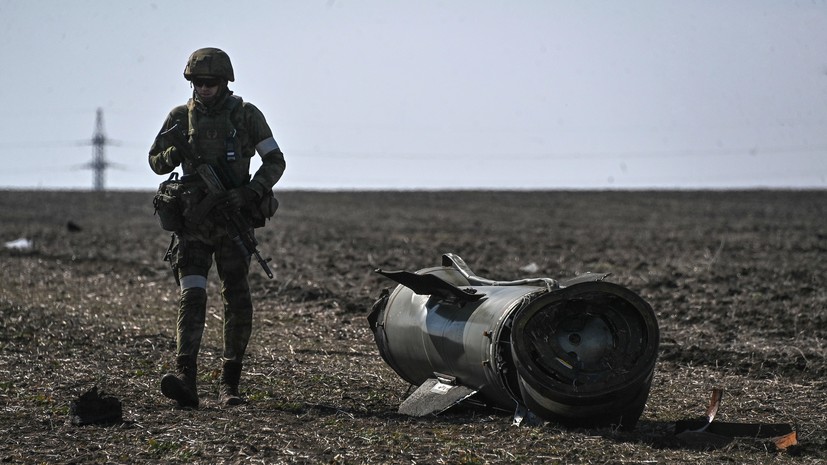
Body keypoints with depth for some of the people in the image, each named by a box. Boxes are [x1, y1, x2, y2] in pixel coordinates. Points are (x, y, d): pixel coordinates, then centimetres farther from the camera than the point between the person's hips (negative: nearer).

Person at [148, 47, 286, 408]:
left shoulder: (246, 115, 0)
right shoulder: (180, 117, 5)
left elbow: (275, 161, 1)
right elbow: (156, 163, 15)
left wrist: (251, 192, -16)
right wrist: (171, 154, -9)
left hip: (233, 219, -1)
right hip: (193, 222, 1)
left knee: (237, 303, -2)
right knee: (192, 297, -13)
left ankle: (230, 384, 9)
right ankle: (185, 381, -26)